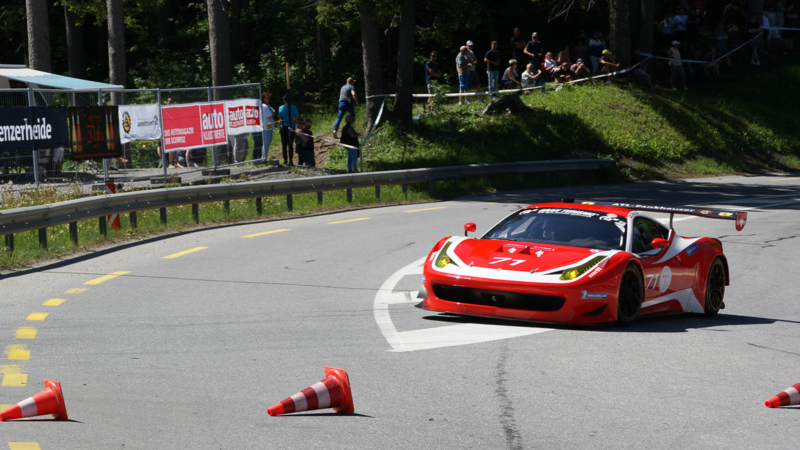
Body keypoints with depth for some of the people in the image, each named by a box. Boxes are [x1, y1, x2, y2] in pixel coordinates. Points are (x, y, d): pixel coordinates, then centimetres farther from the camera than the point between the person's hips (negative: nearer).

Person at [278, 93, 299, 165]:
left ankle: (285, 160, 7)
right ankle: (290, 160, -3)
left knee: (284, 144, 7)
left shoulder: (281, 108, -2)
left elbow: (280, 118, -1)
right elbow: (296, 118, -3)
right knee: (291, 144, 3)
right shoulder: (293, 108, -4)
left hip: (283, 127, 0)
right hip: (291, 127, 0)